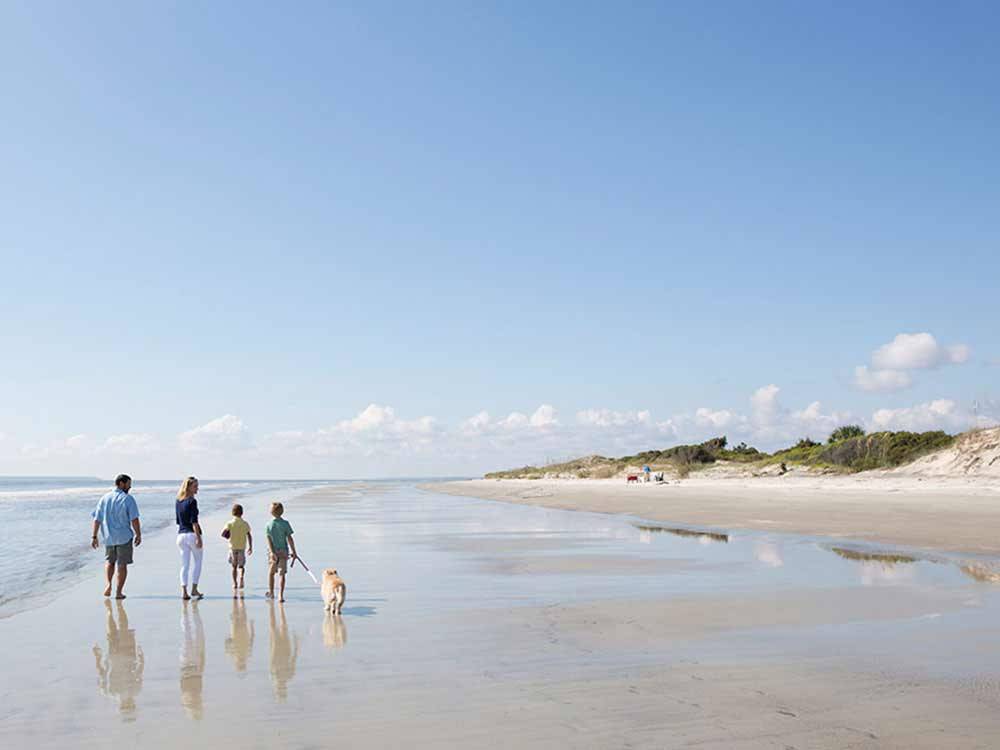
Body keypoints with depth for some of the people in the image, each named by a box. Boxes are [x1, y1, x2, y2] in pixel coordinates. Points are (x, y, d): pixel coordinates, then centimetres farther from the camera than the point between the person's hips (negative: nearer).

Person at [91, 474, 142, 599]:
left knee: (110, 561, 23)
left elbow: (97, 519, 3)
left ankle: (109, 584, 5)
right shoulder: (128, 499, -9)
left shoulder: (104, 499, 4)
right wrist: (138, 535, -6)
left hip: (109, 537, 4)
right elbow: (134, 520, -15)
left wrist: (94, 537, 7)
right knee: (122, 564, 6)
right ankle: (119, 592, 6)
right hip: (124, 537, -4)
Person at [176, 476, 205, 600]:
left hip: (181, 534, 6)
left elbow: (178, 521, 17)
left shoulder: (178, 501, 10)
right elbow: (194, 521, -17)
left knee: (184, 565, 7)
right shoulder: (192, 501, -11)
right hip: (192, 534, -6)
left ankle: (184, 591, 1)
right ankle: (194, 590, 9)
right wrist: (198, 537, -17)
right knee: (197, 563, 9)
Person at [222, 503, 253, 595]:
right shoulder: (245, 524, -1)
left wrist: (228, 536, 13)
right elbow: (249, 536, -2)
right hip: (242, 547, 0)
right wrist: (250, 547, 4)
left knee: (234, 566, 13)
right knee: (241, 566, 11)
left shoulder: (230, 523, -4)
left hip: (233, 547, 0)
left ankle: (235, 583, 9)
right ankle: (241, 577, -17)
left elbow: (223, 534, -8)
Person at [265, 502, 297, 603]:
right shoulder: (285, 523, -6)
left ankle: (271, 592, 27)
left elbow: (268, 539, -9)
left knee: (271, 572, 19)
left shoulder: (269, 524, -2)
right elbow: (289, 538, -8)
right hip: (283, 551, -1)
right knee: (282, 574, 2)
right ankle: (280, 595, -4)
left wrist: (272, 552, -12)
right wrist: (294, 552, -2)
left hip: (273, 552, 1)